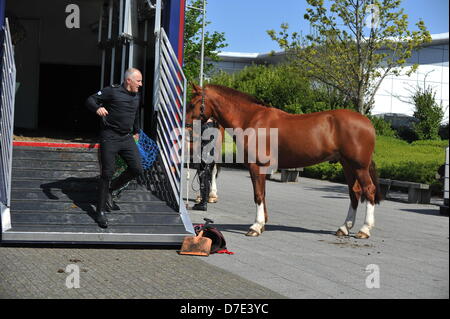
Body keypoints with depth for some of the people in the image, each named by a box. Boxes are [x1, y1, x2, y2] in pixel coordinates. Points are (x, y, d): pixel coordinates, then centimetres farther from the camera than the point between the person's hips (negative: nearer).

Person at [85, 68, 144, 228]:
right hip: (109, 137, -6)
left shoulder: (137, 96, 14)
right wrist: (97, 108, -30)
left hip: (127, 138, 6)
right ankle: (100, 211, 5)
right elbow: (90, 100, -10)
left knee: (137, 169, -4)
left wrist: (136, 131, 37)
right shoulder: (112, 91, -8)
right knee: (107, 173, -5)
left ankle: (111, 188, 20)